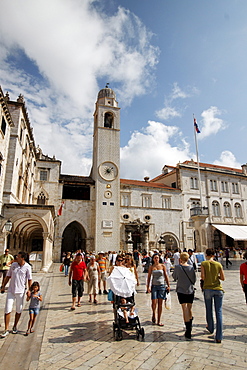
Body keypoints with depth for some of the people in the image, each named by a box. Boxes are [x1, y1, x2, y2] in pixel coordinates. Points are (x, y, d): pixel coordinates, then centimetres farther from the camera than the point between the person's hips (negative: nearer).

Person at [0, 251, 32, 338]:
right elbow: (8, 276, 11)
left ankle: (15, 327, 33)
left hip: (20, 291, -2)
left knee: (19, 310, 11)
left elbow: (29, 279, -3)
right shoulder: (13, 265, 0)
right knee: (7, 310, -1)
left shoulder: (27, 267, -9)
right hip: (11, 291, 2)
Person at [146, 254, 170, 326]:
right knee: (154, 302, -8)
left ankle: (159, 321, 15)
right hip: (154, 286, 0)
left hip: (162, 286, 0)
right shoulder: (151, 267, 3)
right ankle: (154, 314, 23)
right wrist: (148, 287, -2)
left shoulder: (162, 266, 3)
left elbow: (166, 276, 7)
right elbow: (149, 277, 5)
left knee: (160, 304, 4)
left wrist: (168, 285, 4)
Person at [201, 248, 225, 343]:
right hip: (218, 289, 1)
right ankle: (219, 337, 3)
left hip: (208, 289, -1)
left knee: (209, 310, 18)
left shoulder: (204, 263, -7)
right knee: (219, 312, 5)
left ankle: (210, 328, 39)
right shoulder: (218, 264, -1)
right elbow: (223, 278, 2)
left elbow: (202, 277, -13)